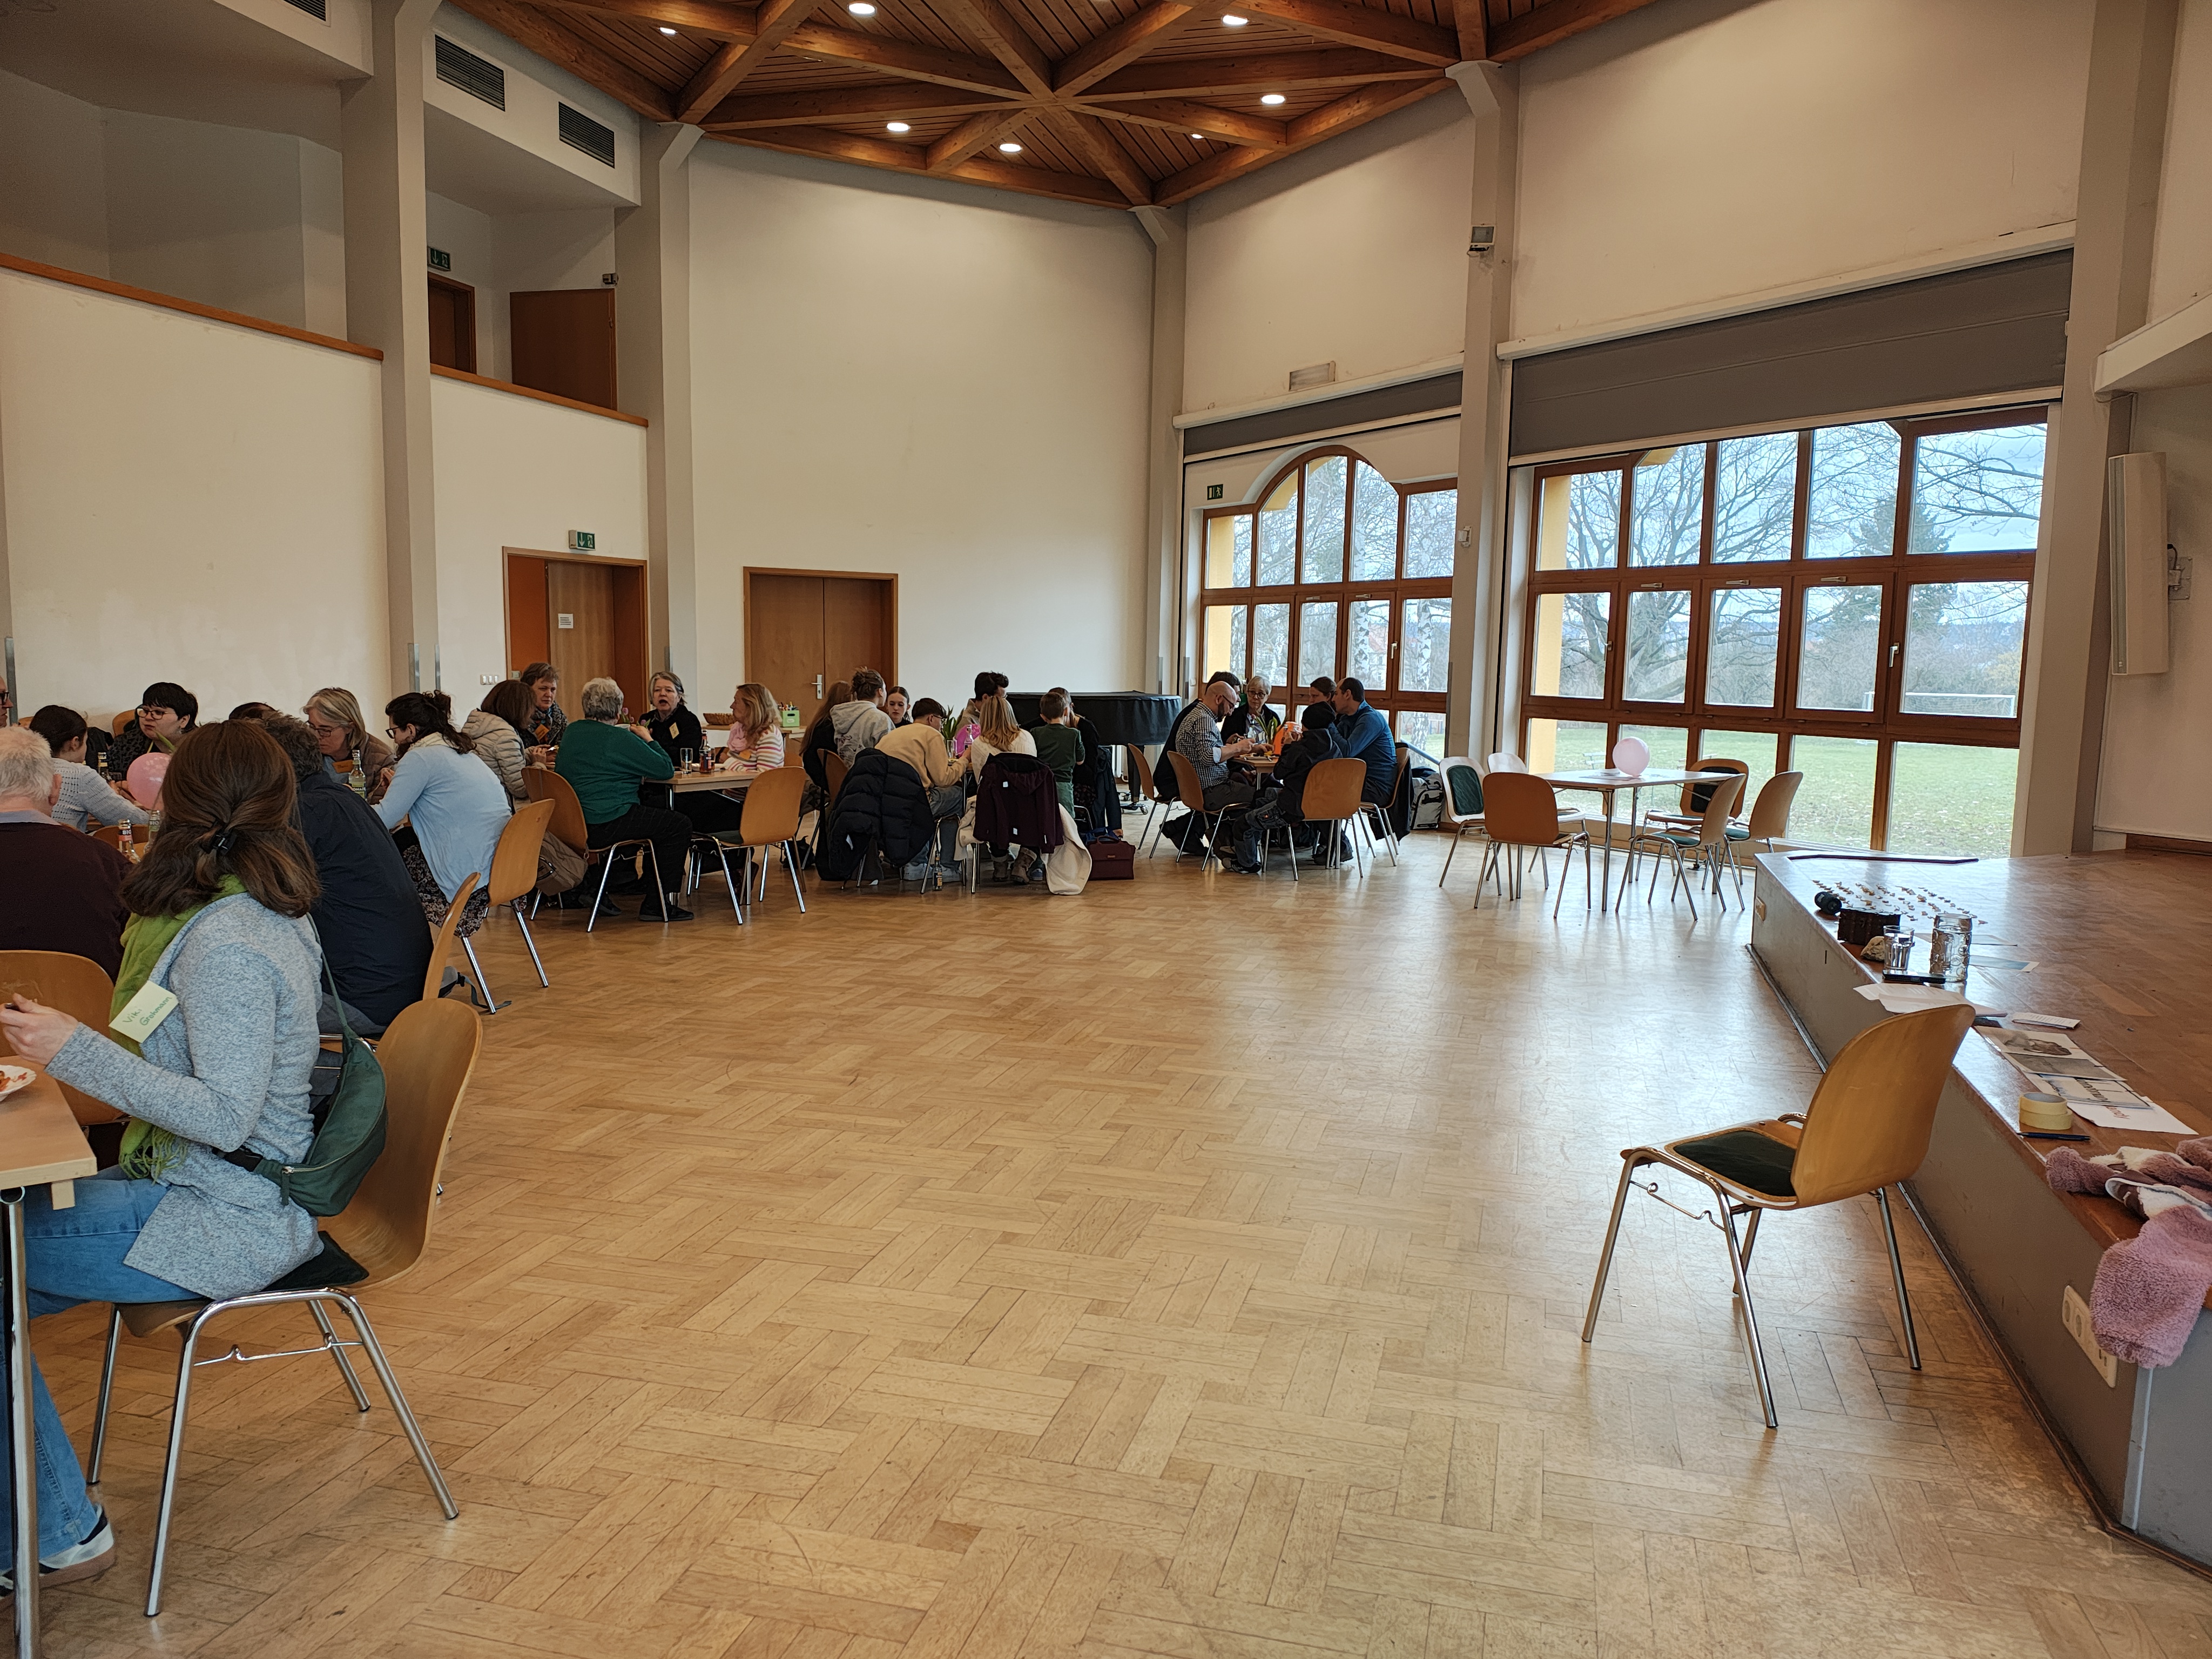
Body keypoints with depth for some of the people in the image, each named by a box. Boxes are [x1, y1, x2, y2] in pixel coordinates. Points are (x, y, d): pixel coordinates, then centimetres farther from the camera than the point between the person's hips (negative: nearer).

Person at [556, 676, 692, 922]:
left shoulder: (571, 733, 12)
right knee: (680, 825, 3)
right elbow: (666, 770, -9)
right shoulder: (621, 739, -12)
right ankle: (660, 905, 2)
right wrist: (648, 740, 7)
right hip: (606, 826, -9)